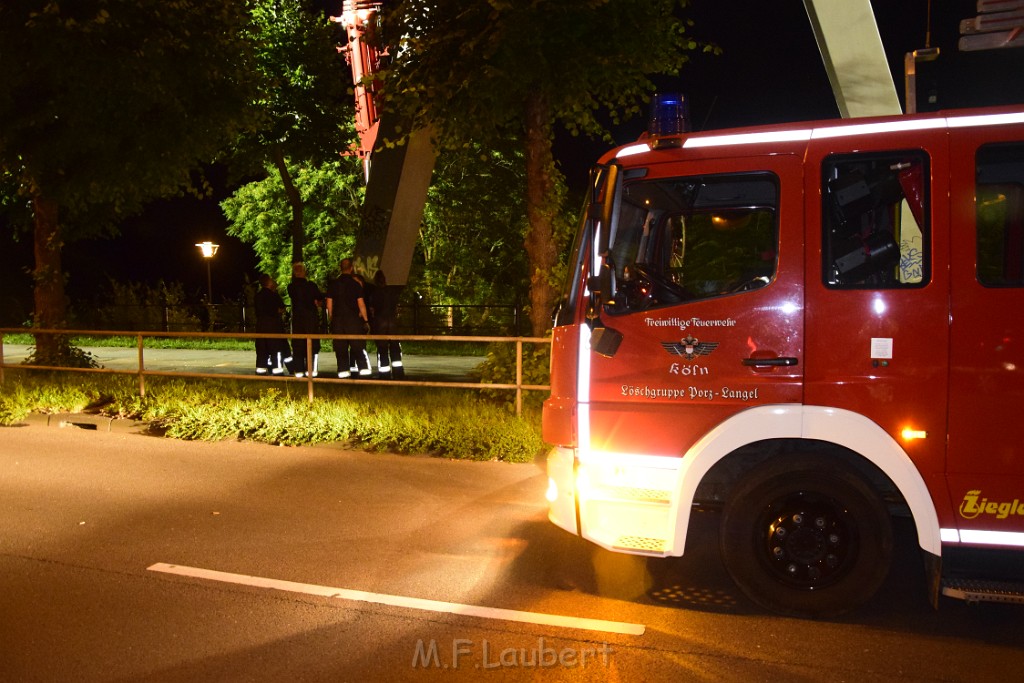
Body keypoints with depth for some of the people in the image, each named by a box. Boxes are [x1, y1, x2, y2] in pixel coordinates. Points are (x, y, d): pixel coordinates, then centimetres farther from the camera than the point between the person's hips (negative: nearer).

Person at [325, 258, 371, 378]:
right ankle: (364, 371, -3)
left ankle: (343, 373, 4)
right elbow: (361, 304, -4)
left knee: (340, 348, 5)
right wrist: (366, 320, 1)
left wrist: (330, 320, 13)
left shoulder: (333, 285, 3)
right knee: (358, 346, 1)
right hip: (353, 319, -2)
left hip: (338, 320, 2)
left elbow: (329, 304, 4)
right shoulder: (356, 284, -3)